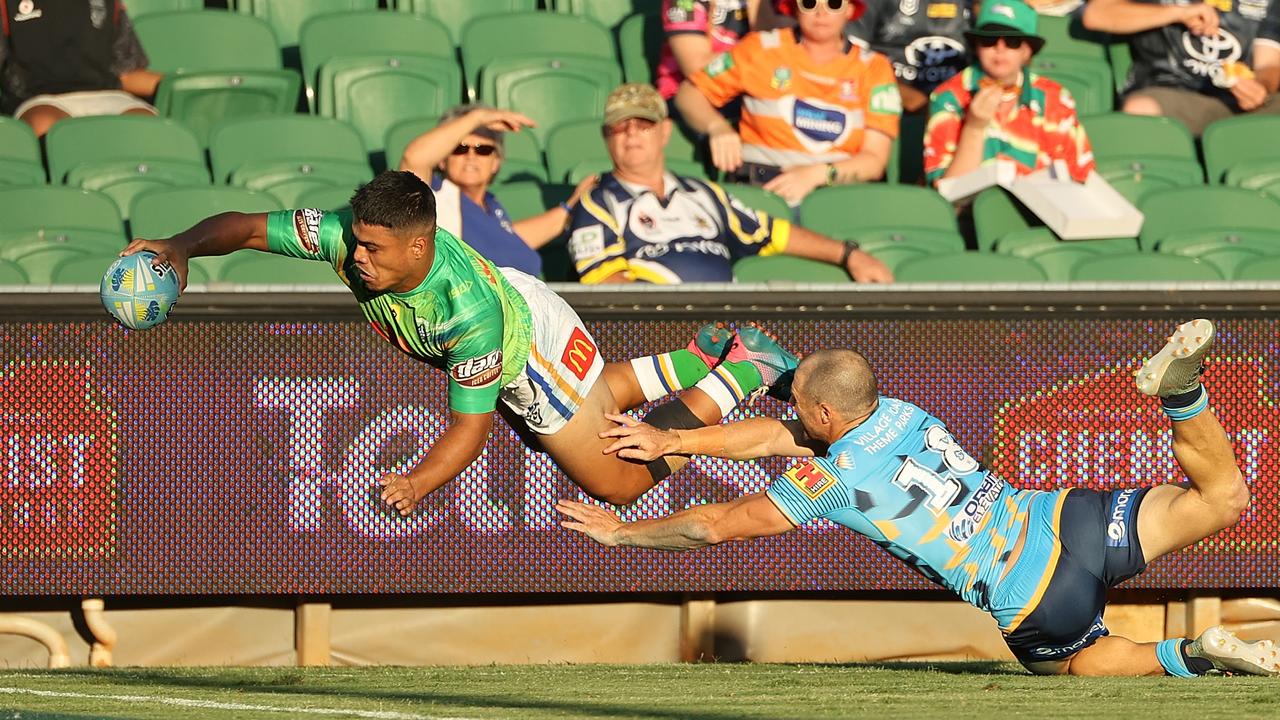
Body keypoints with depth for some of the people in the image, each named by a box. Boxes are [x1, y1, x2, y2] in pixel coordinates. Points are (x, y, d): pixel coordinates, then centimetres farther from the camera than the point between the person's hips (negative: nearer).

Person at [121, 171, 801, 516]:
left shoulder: (468, 309, -46)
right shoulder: (348, 235, -34)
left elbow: (470, 423, -38)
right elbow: (247, 227, -28)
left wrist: (416, 483, -51)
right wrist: (182, 246, -46)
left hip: (534, 341, -6)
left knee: (616, 481, 7)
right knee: (598, 400, 31)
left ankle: (739, 373, 20)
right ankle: (703, 358, 49)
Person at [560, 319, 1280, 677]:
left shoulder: (833, 478, -7)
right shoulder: (899, 412, 10)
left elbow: (719, 524, 4)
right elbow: (779, 435, 22)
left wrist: (620, 531, 18)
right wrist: (673, 440, 24)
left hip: (1035, 607, -5)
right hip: (1073, 521, 5)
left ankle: (1188, 656, -7)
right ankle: (1179, 388, -16)